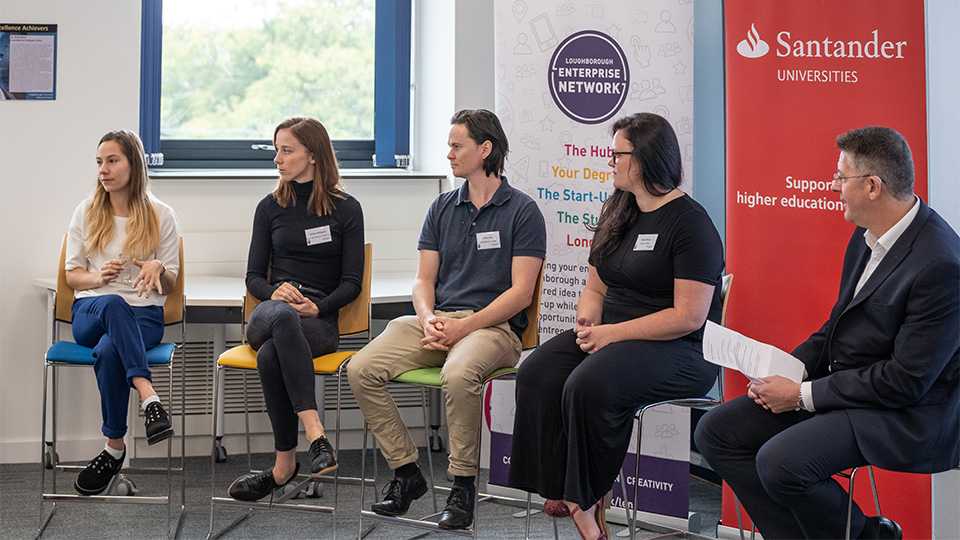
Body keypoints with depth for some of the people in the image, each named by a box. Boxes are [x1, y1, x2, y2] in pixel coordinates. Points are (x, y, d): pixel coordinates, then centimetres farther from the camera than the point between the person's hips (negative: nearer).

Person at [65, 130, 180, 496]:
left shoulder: (161, 216, 8)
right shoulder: (85, 214, 12)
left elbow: (169, 286, 9)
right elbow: (72, 276, 12)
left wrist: (158, 268, -16)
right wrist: (99, 277, -11)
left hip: (144, 314, -1)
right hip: (90, 311, 1)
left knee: (108, 352, -37)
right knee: (114, 304, -40)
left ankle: (114, 448, -29)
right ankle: (149, 397, -49)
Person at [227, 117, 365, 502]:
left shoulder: (346, 209, 8)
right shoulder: (270, 207, 16)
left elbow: (352, 282, 4)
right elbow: (254, 275, 13)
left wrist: (317, 306, -15)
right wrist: (275, 292, -11)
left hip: (320, 320, -1)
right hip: (269, 314, 2)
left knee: (270, 356, -38)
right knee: (282, 315, -40)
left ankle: (285, 465, -32)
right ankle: (315, 434, -45)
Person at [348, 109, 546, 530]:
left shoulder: (522, 211, -1)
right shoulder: (442, 208, 17)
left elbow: (520, 292, -7)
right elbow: (424, 279, 14)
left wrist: (464, 325, -16)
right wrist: (429, 318, -8)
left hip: (493, 325, -6)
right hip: (436, 320, 6)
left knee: (458, 375, -39)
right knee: (360, 371, -18)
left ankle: (463, 485, -22)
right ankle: (406, 472, -7)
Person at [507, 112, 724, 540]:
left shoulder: (690, 223, -10)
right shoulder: (617, 214, 17)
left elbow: (689, 317, -16)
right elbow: (595, 288, 23)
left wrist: (612, 333, -17)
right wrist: (587, 320, -1)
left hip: (679, 351, -8)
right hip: (611, 337, 8)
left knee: (589, 384, -34)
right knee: (537, 373, -19)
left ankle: (584, 498, -15)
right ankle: (568, 497, -22)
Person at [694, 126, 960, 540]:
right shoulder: (867, 235, 6)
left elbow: (907, 379, -23)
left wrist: (803, 394, -18)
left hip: (905, 413, -9)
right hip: (840, 383, 9)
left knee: (780, 462, -29)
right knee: (716, 433, 0)